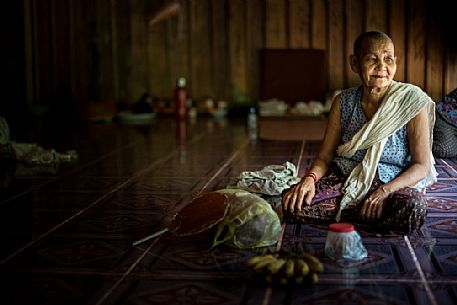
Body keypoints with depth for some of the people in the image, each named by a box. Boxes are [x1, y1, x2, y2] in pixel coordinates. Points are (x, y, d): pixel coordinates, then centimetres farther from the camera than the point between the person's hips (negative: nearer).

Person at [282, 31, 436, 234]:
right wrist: (310, 178, -19)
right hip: (345, 181, 2)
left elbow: (421, 166, -9)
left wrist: (385, 191, -25)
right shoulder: (343, 103, 1)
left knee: (412, 209, -38)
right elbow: (324, 157, 5)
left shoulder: (412, 102, -8)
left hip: (396, 183, -1)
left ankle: (339, 214, -15)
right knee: (293, 203, -24)